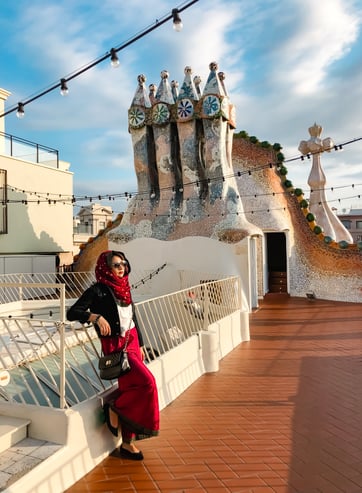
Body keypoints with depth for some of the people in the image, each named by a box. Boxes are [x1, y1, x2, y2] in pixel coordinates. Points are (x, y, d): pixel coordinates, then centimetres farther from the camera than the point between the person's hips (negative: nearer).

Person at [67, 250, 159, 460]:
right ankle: (114, 407, 7)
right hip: (116, 347, -7)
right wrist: (96, 317, -28)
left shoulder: (124, 289, 10)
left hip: (132, 343, 7)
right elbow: (72, 313, -14)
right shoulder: (97, 290, -10)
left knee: (132, 388, 7)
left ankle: (127, 443, 20)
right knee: (148, 382, -18)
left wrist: (140, 346, 15)